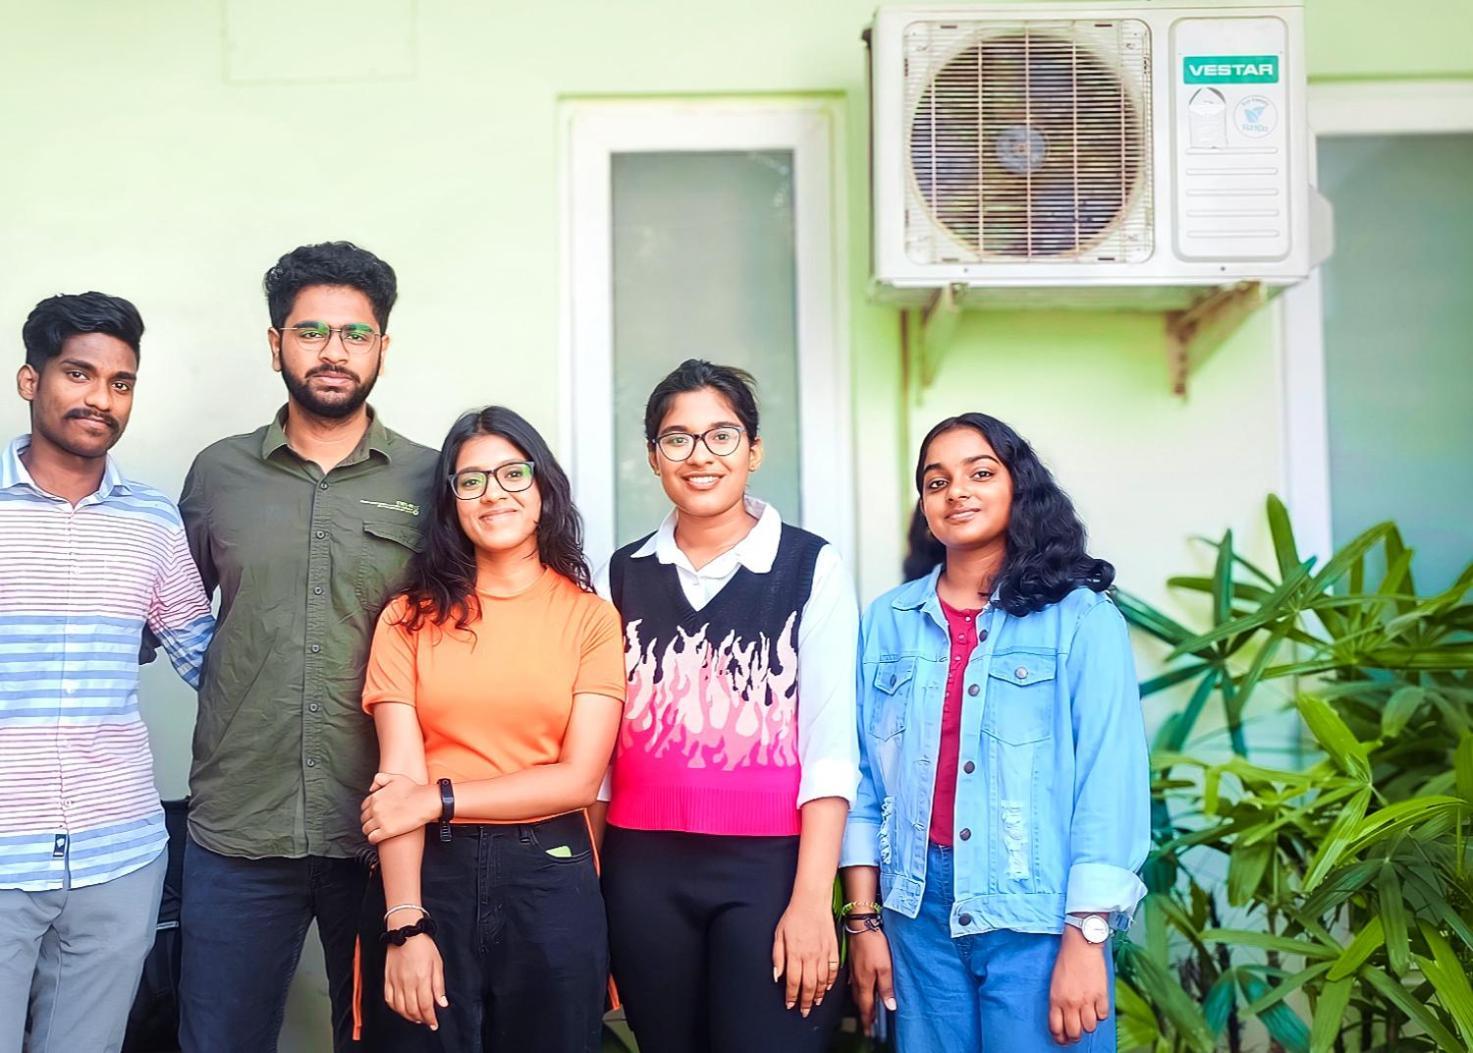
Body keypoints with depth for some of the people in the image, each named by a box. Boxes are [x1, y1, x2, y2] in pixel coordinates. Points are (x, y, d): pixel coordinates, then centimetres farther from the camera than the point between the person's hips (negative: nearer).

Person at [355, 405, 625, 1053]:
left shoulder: (590, 616, 2)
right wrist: (406, 923, -13)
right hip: (433, 873, 0)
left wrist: (439, 798, -11)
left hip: (549, 877, 0)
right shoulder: (411, 617, 4)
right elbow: (398, 780, -5)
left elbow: (579, 778, -5)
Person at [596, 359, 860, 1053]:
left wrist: (812, 898, -12)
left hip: (769, 865, -3)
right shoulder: (622, 575, 9)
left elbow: (829, 745, -6)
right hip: (644, 870, 3)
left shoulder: (811, 569, -2)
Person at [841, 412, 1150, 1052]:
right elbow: (866, 776, 5)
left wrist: (1086, 937, -13)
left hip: (1038, 912, -3)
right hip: (917, 909, 3)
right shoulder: (888, 620, 6)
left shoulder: (1082, 616, -4)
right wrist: (864, 919, 2)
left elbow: (1109, 778, -9)